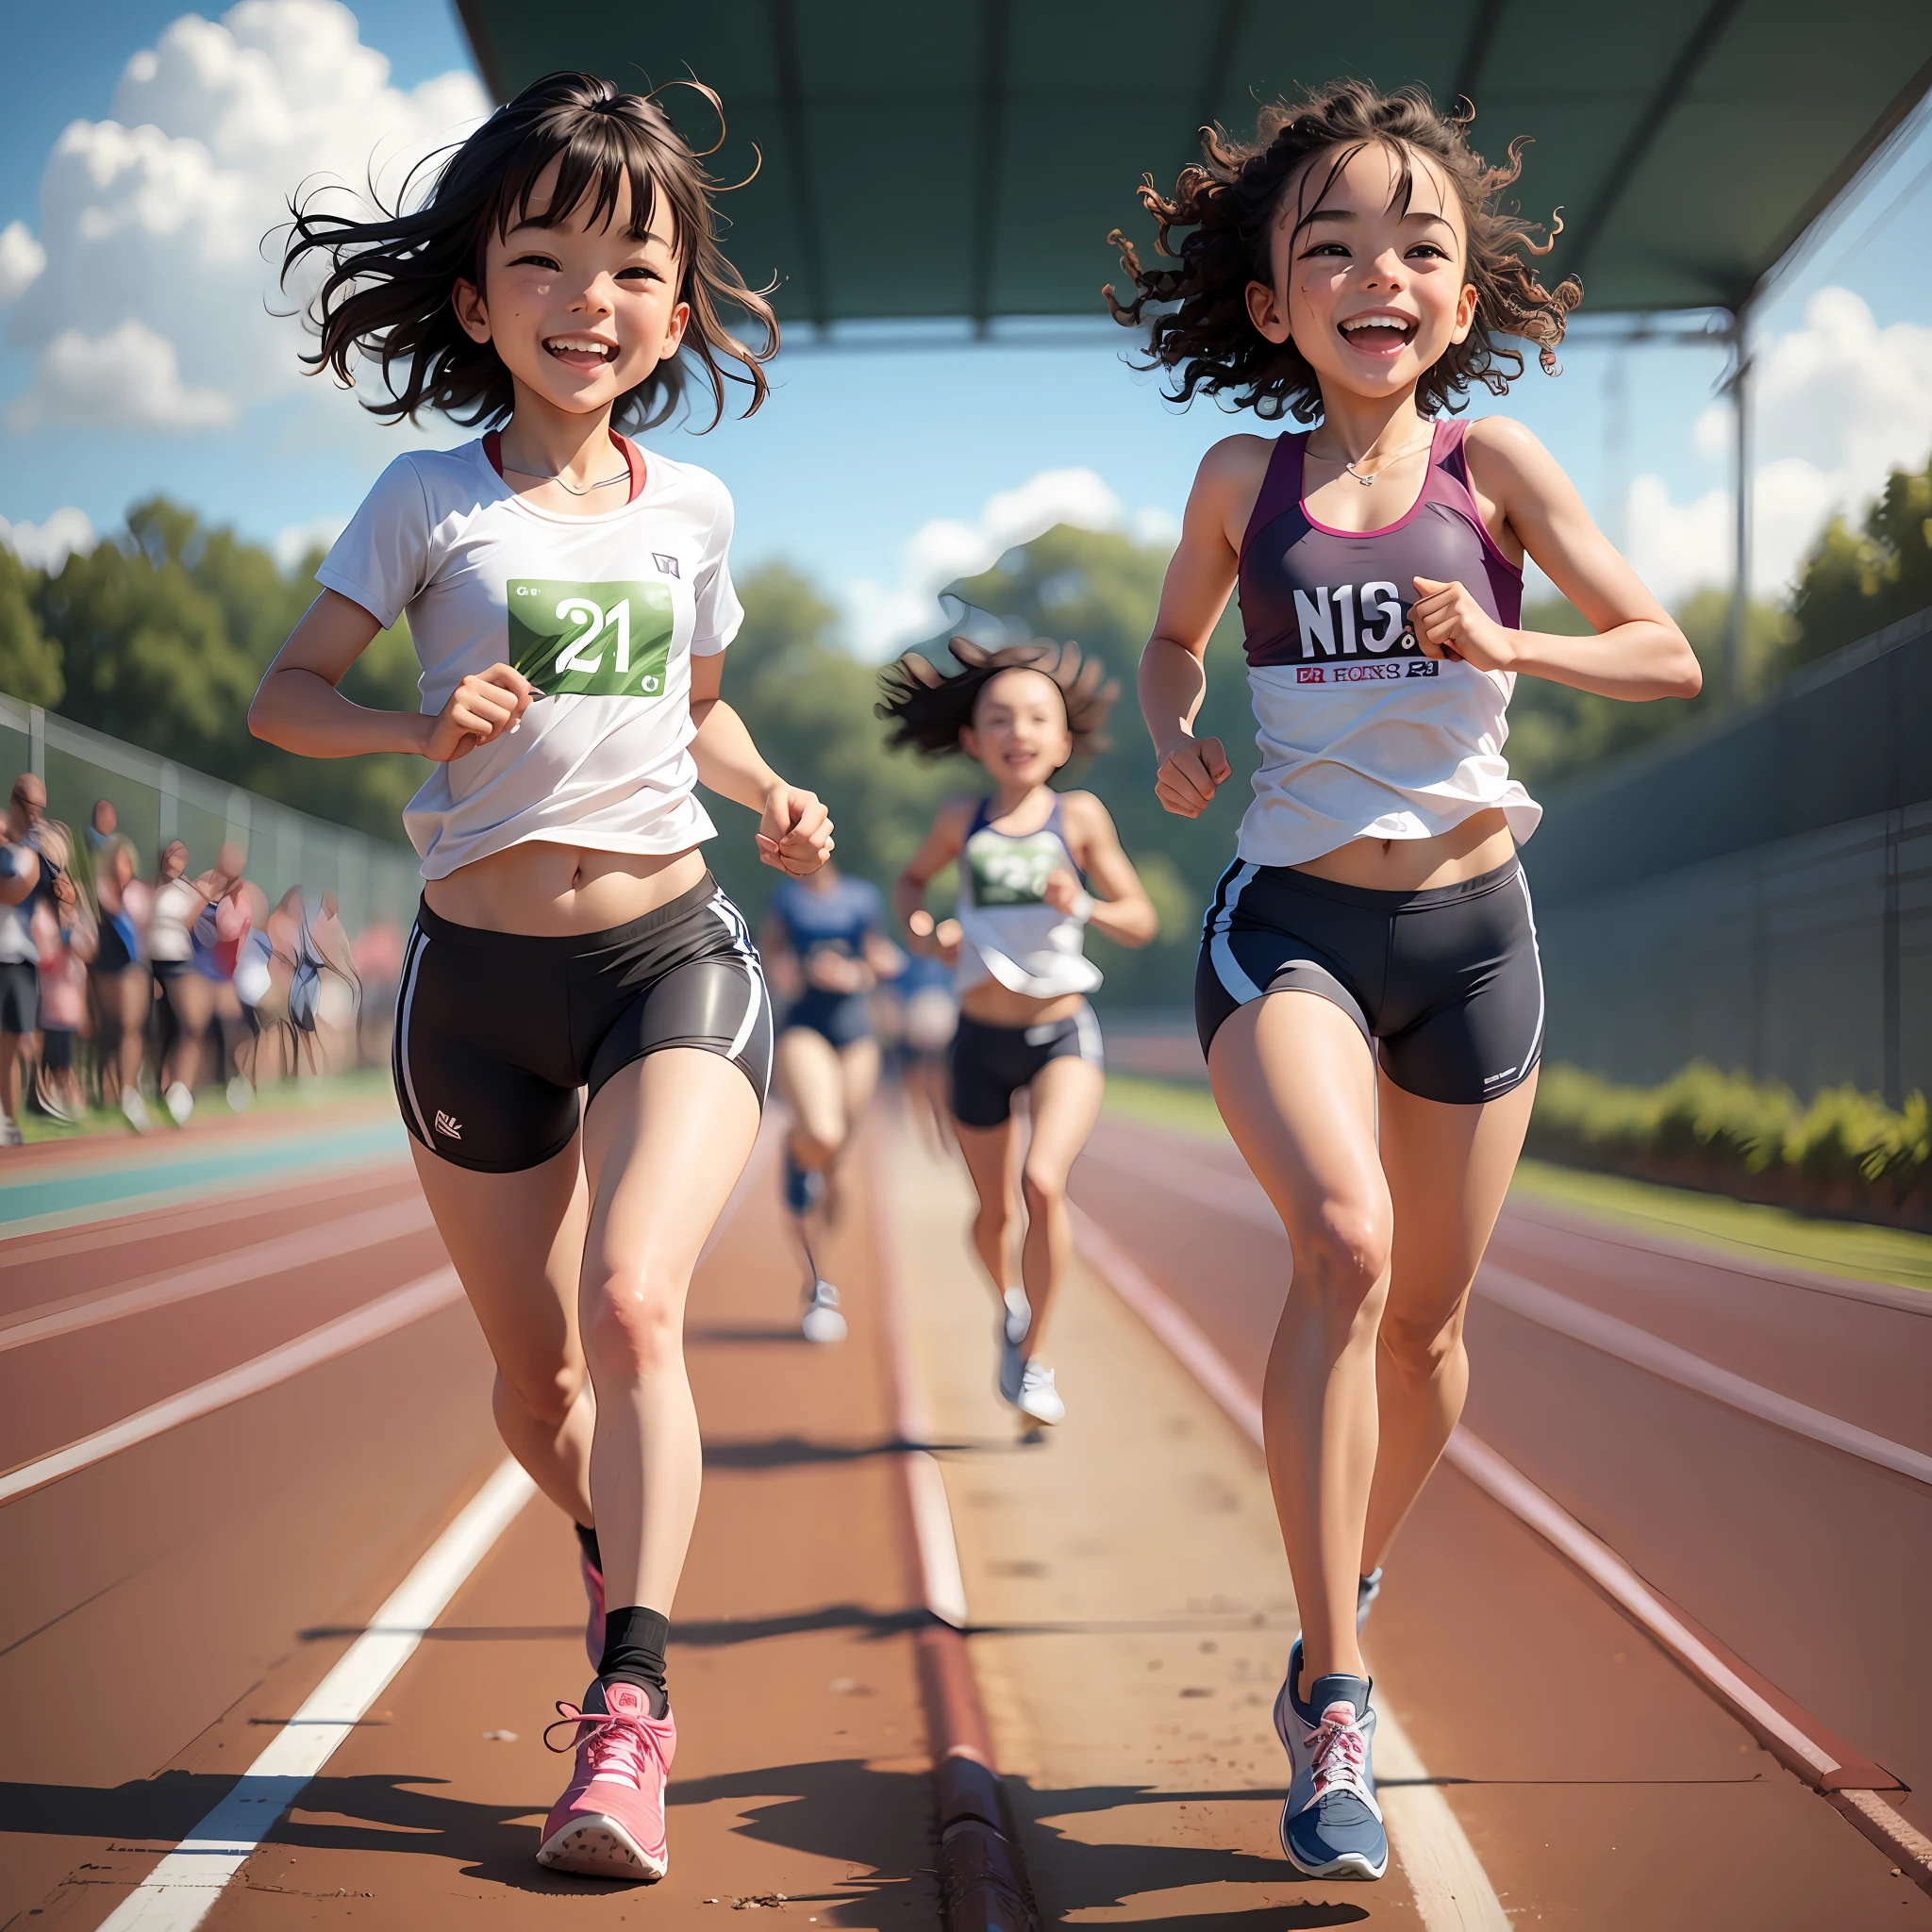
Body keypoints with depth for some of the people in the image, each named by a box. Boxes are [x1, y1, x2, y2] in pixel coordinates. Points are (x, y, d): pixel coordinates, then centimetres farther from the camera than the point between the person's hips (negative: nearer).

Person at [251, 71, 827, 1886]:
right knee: (535, 1382, 11)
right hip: (478, 972, 0)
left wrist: (772, 798, 2)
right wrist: (423, 729, -19)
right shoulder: (430, 499, -2)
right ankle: (612, 1557, 43)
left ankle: (628, 1711, -20)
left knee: (634, 1303, -23)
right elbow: (286, 694, 0)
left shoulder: (690, 506, 6)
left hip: (671, 952, 0)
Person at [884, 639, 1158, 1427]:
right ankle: (1009, 1304, 48)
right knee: (994, 1212, 15)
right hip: (981, 1039, 2)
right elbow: (912, 878, 16)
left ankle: (1032, 1356, -8)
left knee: (1044, 1182, -25)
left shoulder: (1078, 816, -7)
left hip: (1063, 1035, -2)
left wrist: (1084, 907, -21)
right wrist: (920, 928, -5)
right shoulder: (962, 820, -3)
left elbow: (1142, 920, -2)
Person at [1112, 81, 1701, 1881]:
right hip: (1289, 920, -1)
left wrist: (1505, 647, -18)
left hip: (1468, 924, 2)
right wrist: (1171, 740, -1)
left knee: (1426, 1312, 9)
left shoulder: (1490, 462, -1)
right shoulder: (1245, 481, 1)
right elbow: (1175, 638, 19)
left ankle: (1344, 1604, 38)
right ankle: (1332, 1703, -19)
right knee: (1342, 1239, -26)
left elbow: (1669, 654, -1)